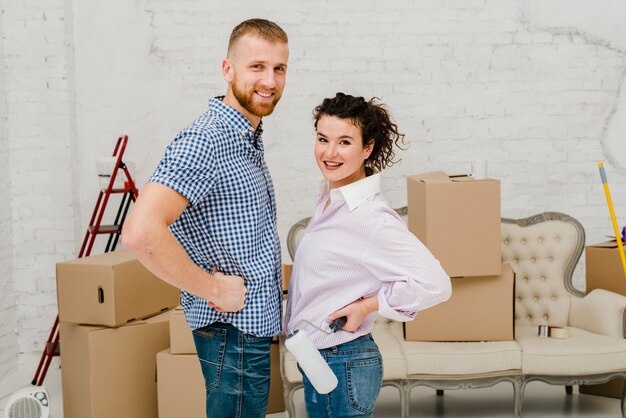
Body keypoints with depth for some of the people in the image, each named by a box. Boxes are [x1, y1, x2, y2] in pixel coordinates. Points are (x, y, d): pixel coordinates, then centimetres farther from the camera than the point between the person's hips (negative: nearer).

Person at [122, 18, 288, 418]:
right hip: (234, 329, -10)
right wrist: (213, 289, -23)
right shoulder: (205, 140, -20)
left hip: (254, 324, 10)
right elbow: (141, 232, -32)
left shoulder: (249, 140, 11)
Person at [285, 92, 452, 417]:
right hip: (315, 357, 8)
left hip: (343, 365, -8)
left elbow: (435, 284, -27)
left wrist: (367, 306, -19)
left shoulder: (371, 218, -23)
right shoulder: (328, 198, 3)